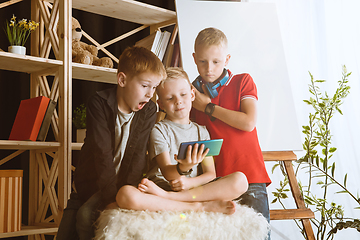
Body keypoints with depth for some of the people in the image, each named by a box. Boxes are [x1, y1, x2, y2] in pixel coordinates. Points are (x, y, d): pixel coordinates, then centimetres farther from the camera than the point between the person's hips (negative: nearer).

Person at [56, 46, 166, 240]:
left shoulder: (149, 111, -6)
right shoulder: (99, 104, -15)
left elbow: (138, 154, -13)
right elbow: (103, 153, -23)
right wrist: (111, 197, -29)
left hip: (123, 183, 0)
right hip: (92, 183, 0)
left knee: (85, 214, -25)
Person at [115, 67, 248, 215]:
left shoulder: (201, 132, 18)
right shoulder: (159, 130, 5)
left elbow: (210, 174, 11)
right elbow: (168, 174, -8)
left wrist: (190, 182, -12)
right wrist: (183, 167, -32)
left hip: (197, 189, 4)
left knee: (240, 180, -21)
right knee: (125, 195, -35)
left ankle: (166, 196, -25)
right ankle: (201, 206, -28)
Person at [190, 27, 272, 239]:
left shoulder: (243, 81, 7)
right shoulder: (192, 93, 13)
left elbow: (249, 122, -8)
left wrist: (208, 107, -3)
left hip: (249, 175, -1)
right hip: (213, 178, 1)